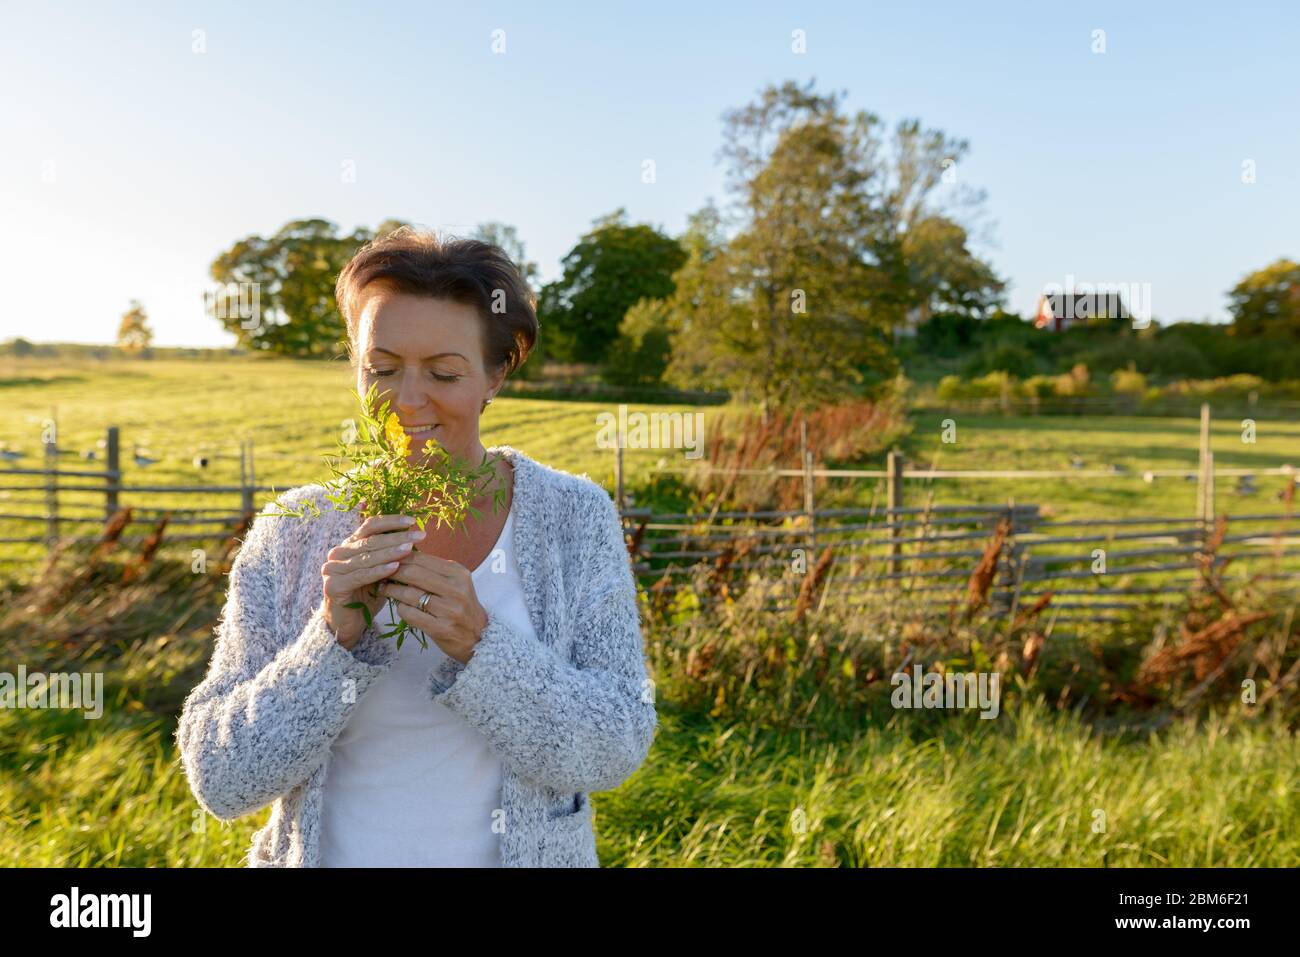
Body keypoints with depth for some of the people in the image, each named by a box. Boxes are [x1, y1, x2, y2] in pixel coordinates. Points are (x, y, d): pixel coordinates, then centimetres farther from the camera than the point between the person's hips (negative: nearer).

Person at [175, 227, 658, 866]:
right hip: (321, 852, 1)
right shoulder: (292, 532, -11)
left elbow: (616, 748, -16)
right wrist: (335, 639, -27)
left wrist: (477, 646, -30)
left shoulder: (574, 516, -12)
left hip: (526, 851, 0)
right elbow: (220, 779, -12)